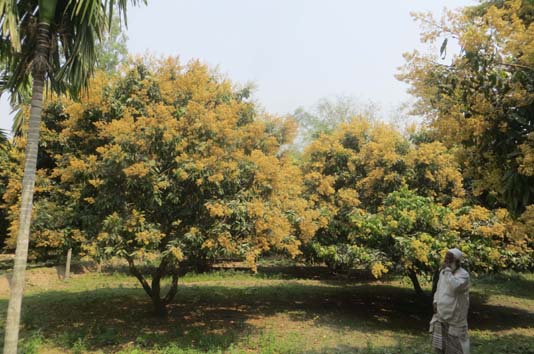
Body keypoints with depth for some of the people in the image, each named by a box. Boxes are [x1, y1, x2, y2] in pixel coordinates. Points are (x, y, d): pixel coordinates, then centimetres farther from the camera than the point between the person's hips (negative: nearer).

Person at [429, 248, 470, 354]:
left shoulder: (463, 274, -16)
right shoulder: (443, 272, 7)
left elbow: (455, 286, -35)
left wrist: (447, 270, -27)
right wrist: (435, 301, 5)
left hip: (455, 316, -7)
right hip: (441, 313, 7)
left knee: (455, 344, 3)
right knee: (440, 343, 17)